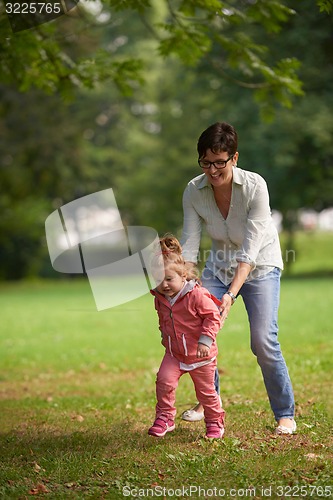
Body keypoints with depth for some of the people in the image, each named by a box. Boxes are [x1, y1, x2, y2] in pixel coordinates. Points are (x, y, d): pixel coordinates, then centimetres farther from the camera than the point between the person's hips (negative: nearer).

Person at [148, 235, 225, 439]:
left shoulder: (197, 295, -23)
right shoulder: (160, 298, -1)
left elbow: (213, 317, -20)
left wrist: (205, 340, -25)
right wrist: (165, 336, 20)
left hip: (200, 354, -4)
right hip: (174, 353, 5)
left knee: (206, 391, 8)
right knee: (164, 380, -16)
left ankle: (215, 422, 30)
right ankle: (164, 418, 0)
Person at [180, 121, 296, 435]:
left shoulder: (255, 186, -27)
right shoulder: (193, 191, -16)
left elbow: (250, 248, -29)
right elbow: (189, 244, -15)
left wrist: (231, 294, -36)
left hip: (259, 266, -4)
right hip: (220, 265, 4)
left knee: (263, 340, -16)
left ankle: (285, 413, 2)